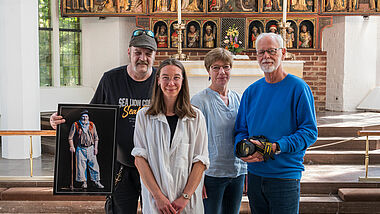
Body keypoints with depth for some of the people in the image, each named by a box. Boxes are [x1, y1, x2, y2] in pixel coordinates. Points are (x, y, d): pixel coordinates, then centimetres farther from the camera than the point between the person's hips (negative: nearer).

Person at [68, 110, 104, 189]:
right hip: (80, 148, -2)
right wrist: (72, 146, -7)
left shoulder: (92, 125, 8)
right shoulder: (75, 125, 1)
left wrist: (95, 147, 4)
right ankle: (84, 182, 9)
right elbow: (70, 137, 3)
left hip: (90, 148, 2)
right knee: (81, 166, -2)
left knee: (94, 165, 0)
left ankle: (97, 182, 8)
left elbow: (96, 137, 12)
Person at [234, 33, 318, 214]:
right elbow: (241, 129, 11)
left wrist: (275, 148, -22)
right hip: (254, 175, 5)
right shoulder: (251, 91, 9)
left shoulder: (298, 88, -7)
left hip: (285, 176, -5)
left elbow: (310, 131, -12)